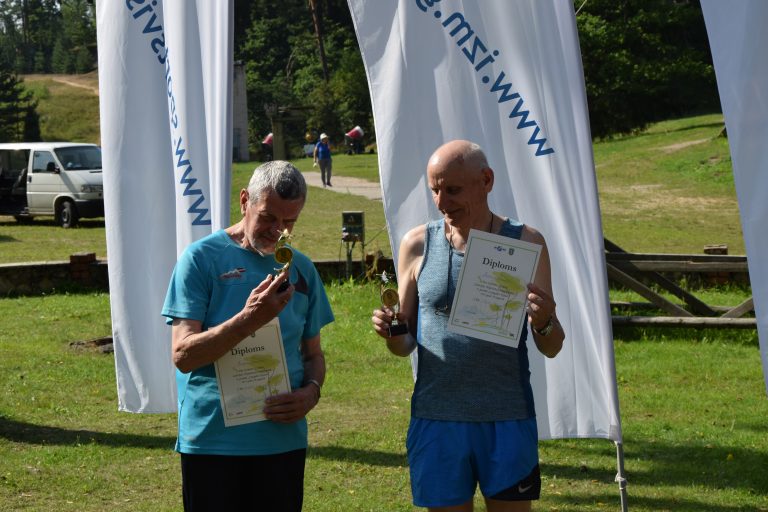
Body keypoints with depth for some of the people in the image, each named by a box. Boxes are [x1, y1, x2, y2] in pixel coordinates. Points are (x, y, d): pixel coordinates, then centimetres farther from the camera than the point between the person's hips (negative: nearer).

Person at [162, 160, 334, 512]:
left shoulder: (301, 269, 9)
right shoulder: (202, 257, -6)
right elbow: (183, 355, -12)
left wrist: (312, 392, -5)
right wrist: (249, 320, -24)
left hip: (285, 440, 4)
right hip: (212, 441, -4)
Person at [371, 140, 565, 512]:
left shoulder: (525, 242, -1)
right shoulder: (418, 244, 3)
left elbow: (551, 349, 1)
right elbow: (405, 345, 9)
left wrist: (543, 323, -21)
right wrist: (392, 332, -14)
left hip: (508, 420, -1)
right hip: (436, 421, 1)